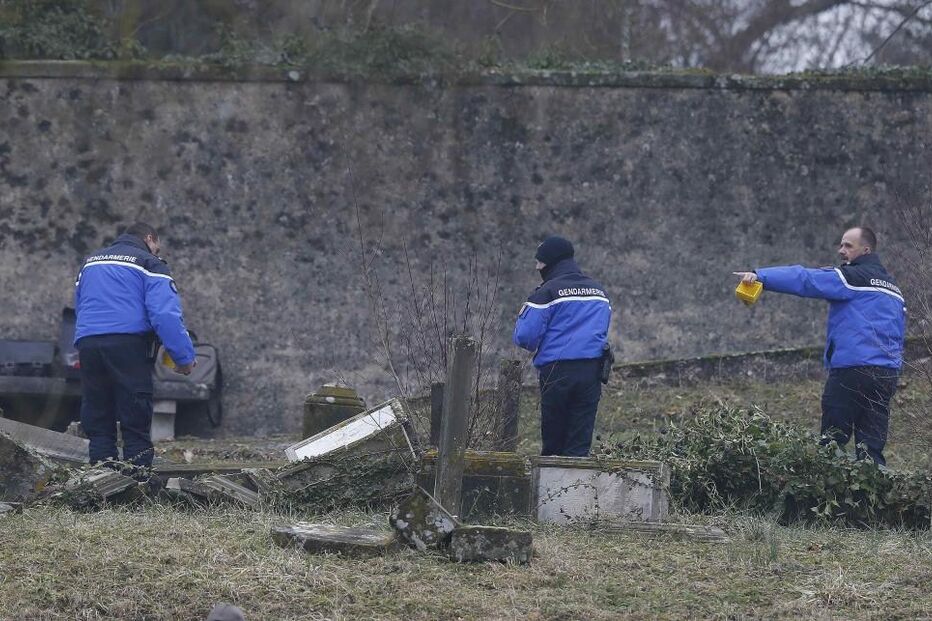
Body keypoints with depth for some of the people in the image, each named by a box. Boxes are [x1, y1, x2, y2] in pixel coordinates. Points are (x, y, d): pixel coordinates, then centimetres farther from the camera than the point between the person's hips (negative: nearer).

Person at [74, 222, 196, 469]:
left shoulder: (90, 262, 26)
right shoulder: (149, 263, 5)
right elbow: (166, 315, -8)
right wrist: (185, 356, -6)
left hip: (86, 344, 5)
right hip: (129, 345, -5)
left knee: (98, 428, 8)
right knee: (136, 429, -4)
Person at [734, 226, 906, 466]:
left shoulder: (853, 277, -5)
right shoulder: (892, 286, 22)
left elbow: (805, 280, -14)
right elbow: (899, 334, 23)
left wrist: (761, 276, -18)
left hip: (852, 369, -8)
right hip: (888, 374, 8)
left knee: (832, 442, -3)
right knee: (872, 448, 5)